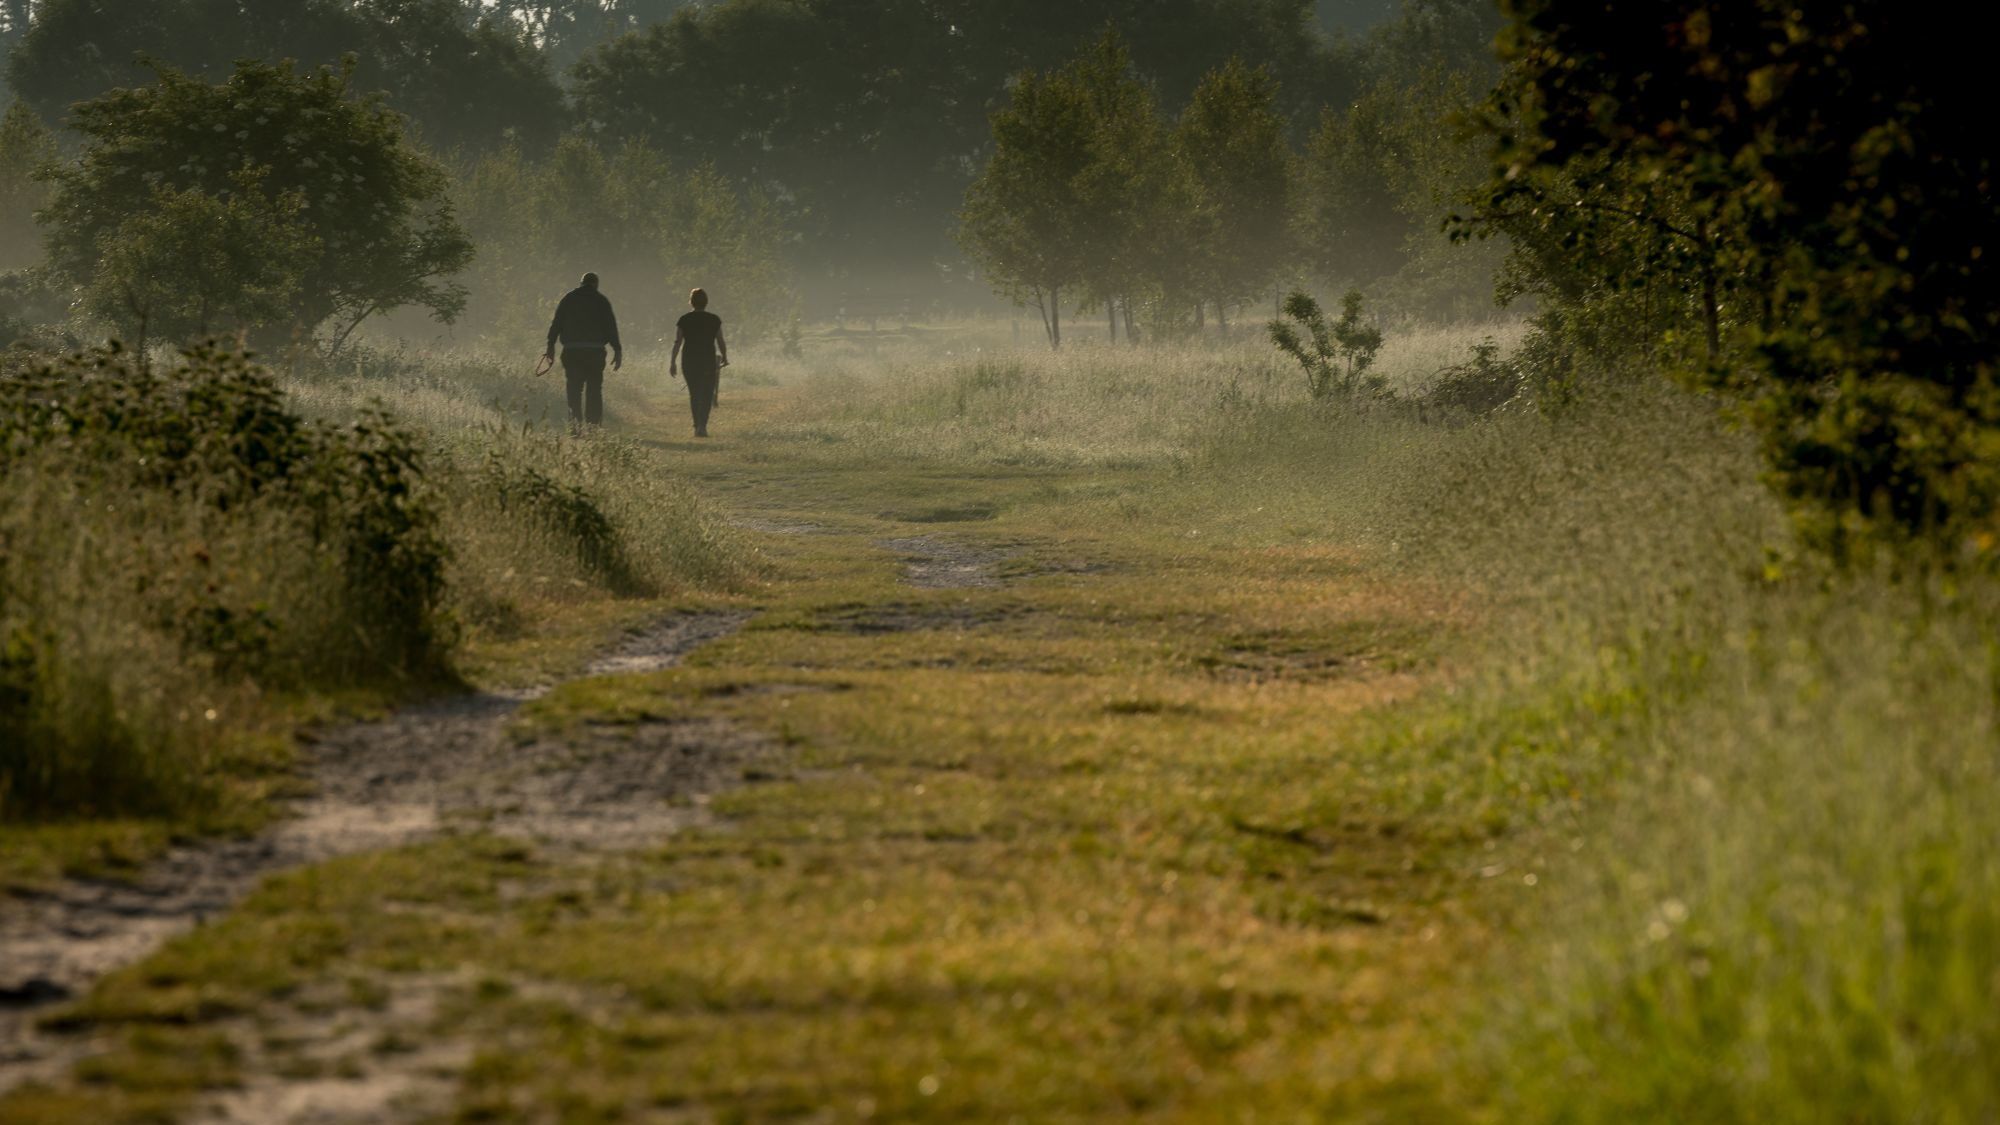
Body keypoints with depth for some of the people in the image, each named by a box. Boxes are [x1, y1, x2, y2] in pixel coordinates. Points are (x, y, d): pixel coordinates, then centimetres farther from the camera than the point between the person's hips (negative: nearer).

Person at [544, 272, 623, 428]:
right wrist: (617, 351, 0)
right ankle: (594, 425, 0)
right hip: (595, 351, -1)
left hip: (571, 352, 1)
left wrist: (551, 346, 9)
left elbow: (556, 324, 6)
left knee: (574, 391, 4)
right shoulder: (601, 301, 4)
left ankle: (575, 424, -6)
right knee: (594, 390, 5)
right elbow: (611, 327, -1)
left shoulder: (568, 299, 9)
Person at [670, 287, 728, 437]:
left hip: (689, 361, 1)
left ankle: (697, 426, 14)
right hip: (708, 360, -1)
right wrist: (724, 358, 17)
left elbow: (677, 343, -4)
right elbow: (720, 342, 1)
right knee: (707, 395, 3)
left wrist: (673, 362, 0)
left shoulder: (684, 320, -2)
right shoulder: (714, 320, -3)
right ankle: (702, 425, -15)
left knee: (694, 394, 14)